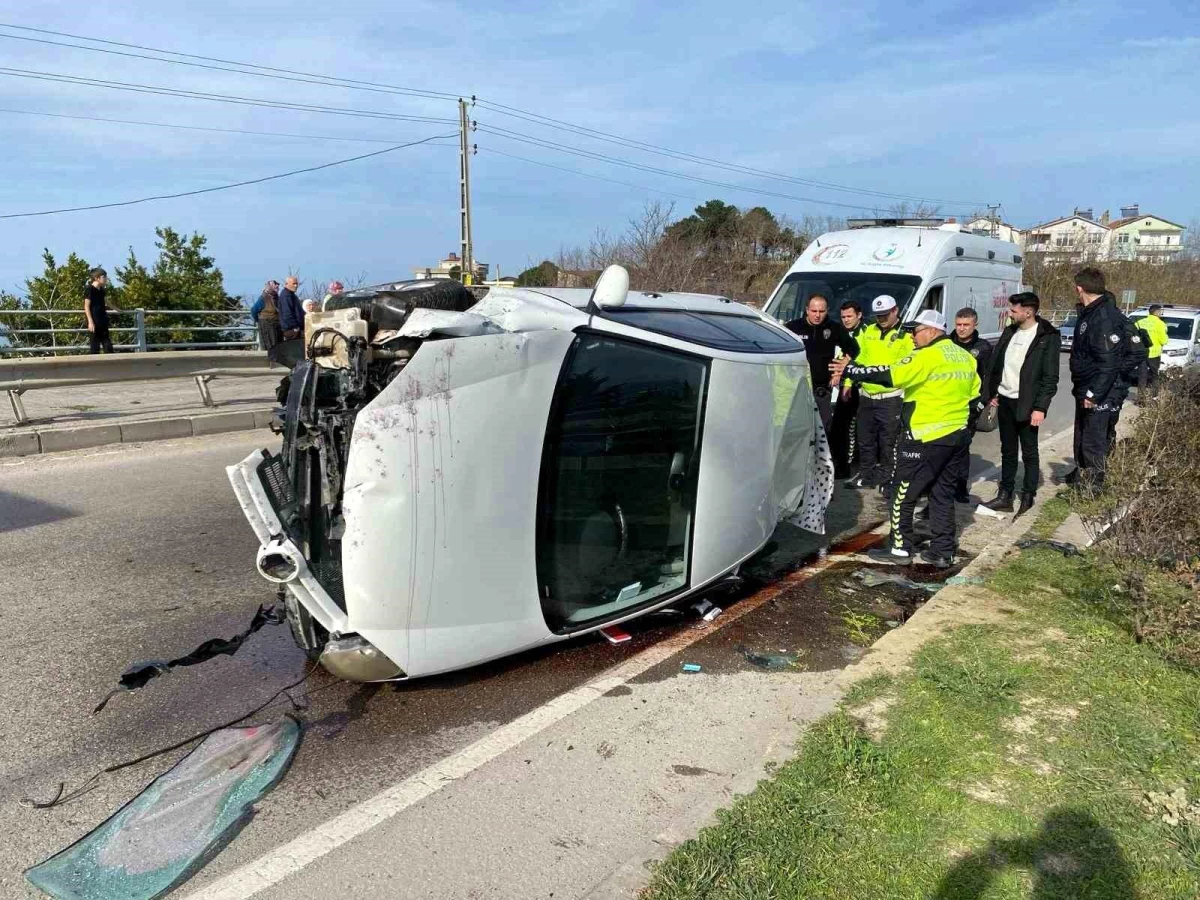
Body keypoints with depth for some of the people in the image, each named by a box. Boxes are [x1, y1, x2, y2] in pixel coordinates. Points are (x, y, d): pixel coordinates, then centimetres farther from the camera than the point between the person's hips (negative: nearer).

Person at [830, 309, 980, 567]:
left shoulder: (928, 356, -14)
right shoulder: (965, 357, 13)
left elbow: (889, 375, -22)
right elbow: (974, 395, 18)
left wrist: (849, 370, -17)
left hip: (927, 437, -9)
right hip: (958, 435, 9)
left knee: (904, 493, 2)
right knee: (943, 494, 14)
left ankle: (900, 548, 7)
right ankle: (943, 552, 17)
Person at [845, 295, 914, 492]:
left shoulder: (906, 335, -8)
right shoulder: (867, 331, 10)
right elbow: (856, 358, 15)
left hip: (891, 398, -6)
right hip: (866, 396, 6)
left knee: (888, 442, 3)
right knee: (865, 439, 15)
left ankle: (886, 478, 14)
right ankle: (866, 475, 28)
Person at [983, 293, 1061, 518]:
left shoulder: (1048, 337, -11)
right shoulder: (1010, 332, 8)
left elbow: (1050, 378, -13)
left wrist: (1040, 407, -18)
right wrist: (992, 394, 12)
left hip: (1026, 404, -6)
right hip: (1004, 400, 6)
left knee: (1029, 453, 5)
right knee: (1008, 451, 12)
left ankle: (1028, 498, 15)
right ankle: (1005, 496, 18)